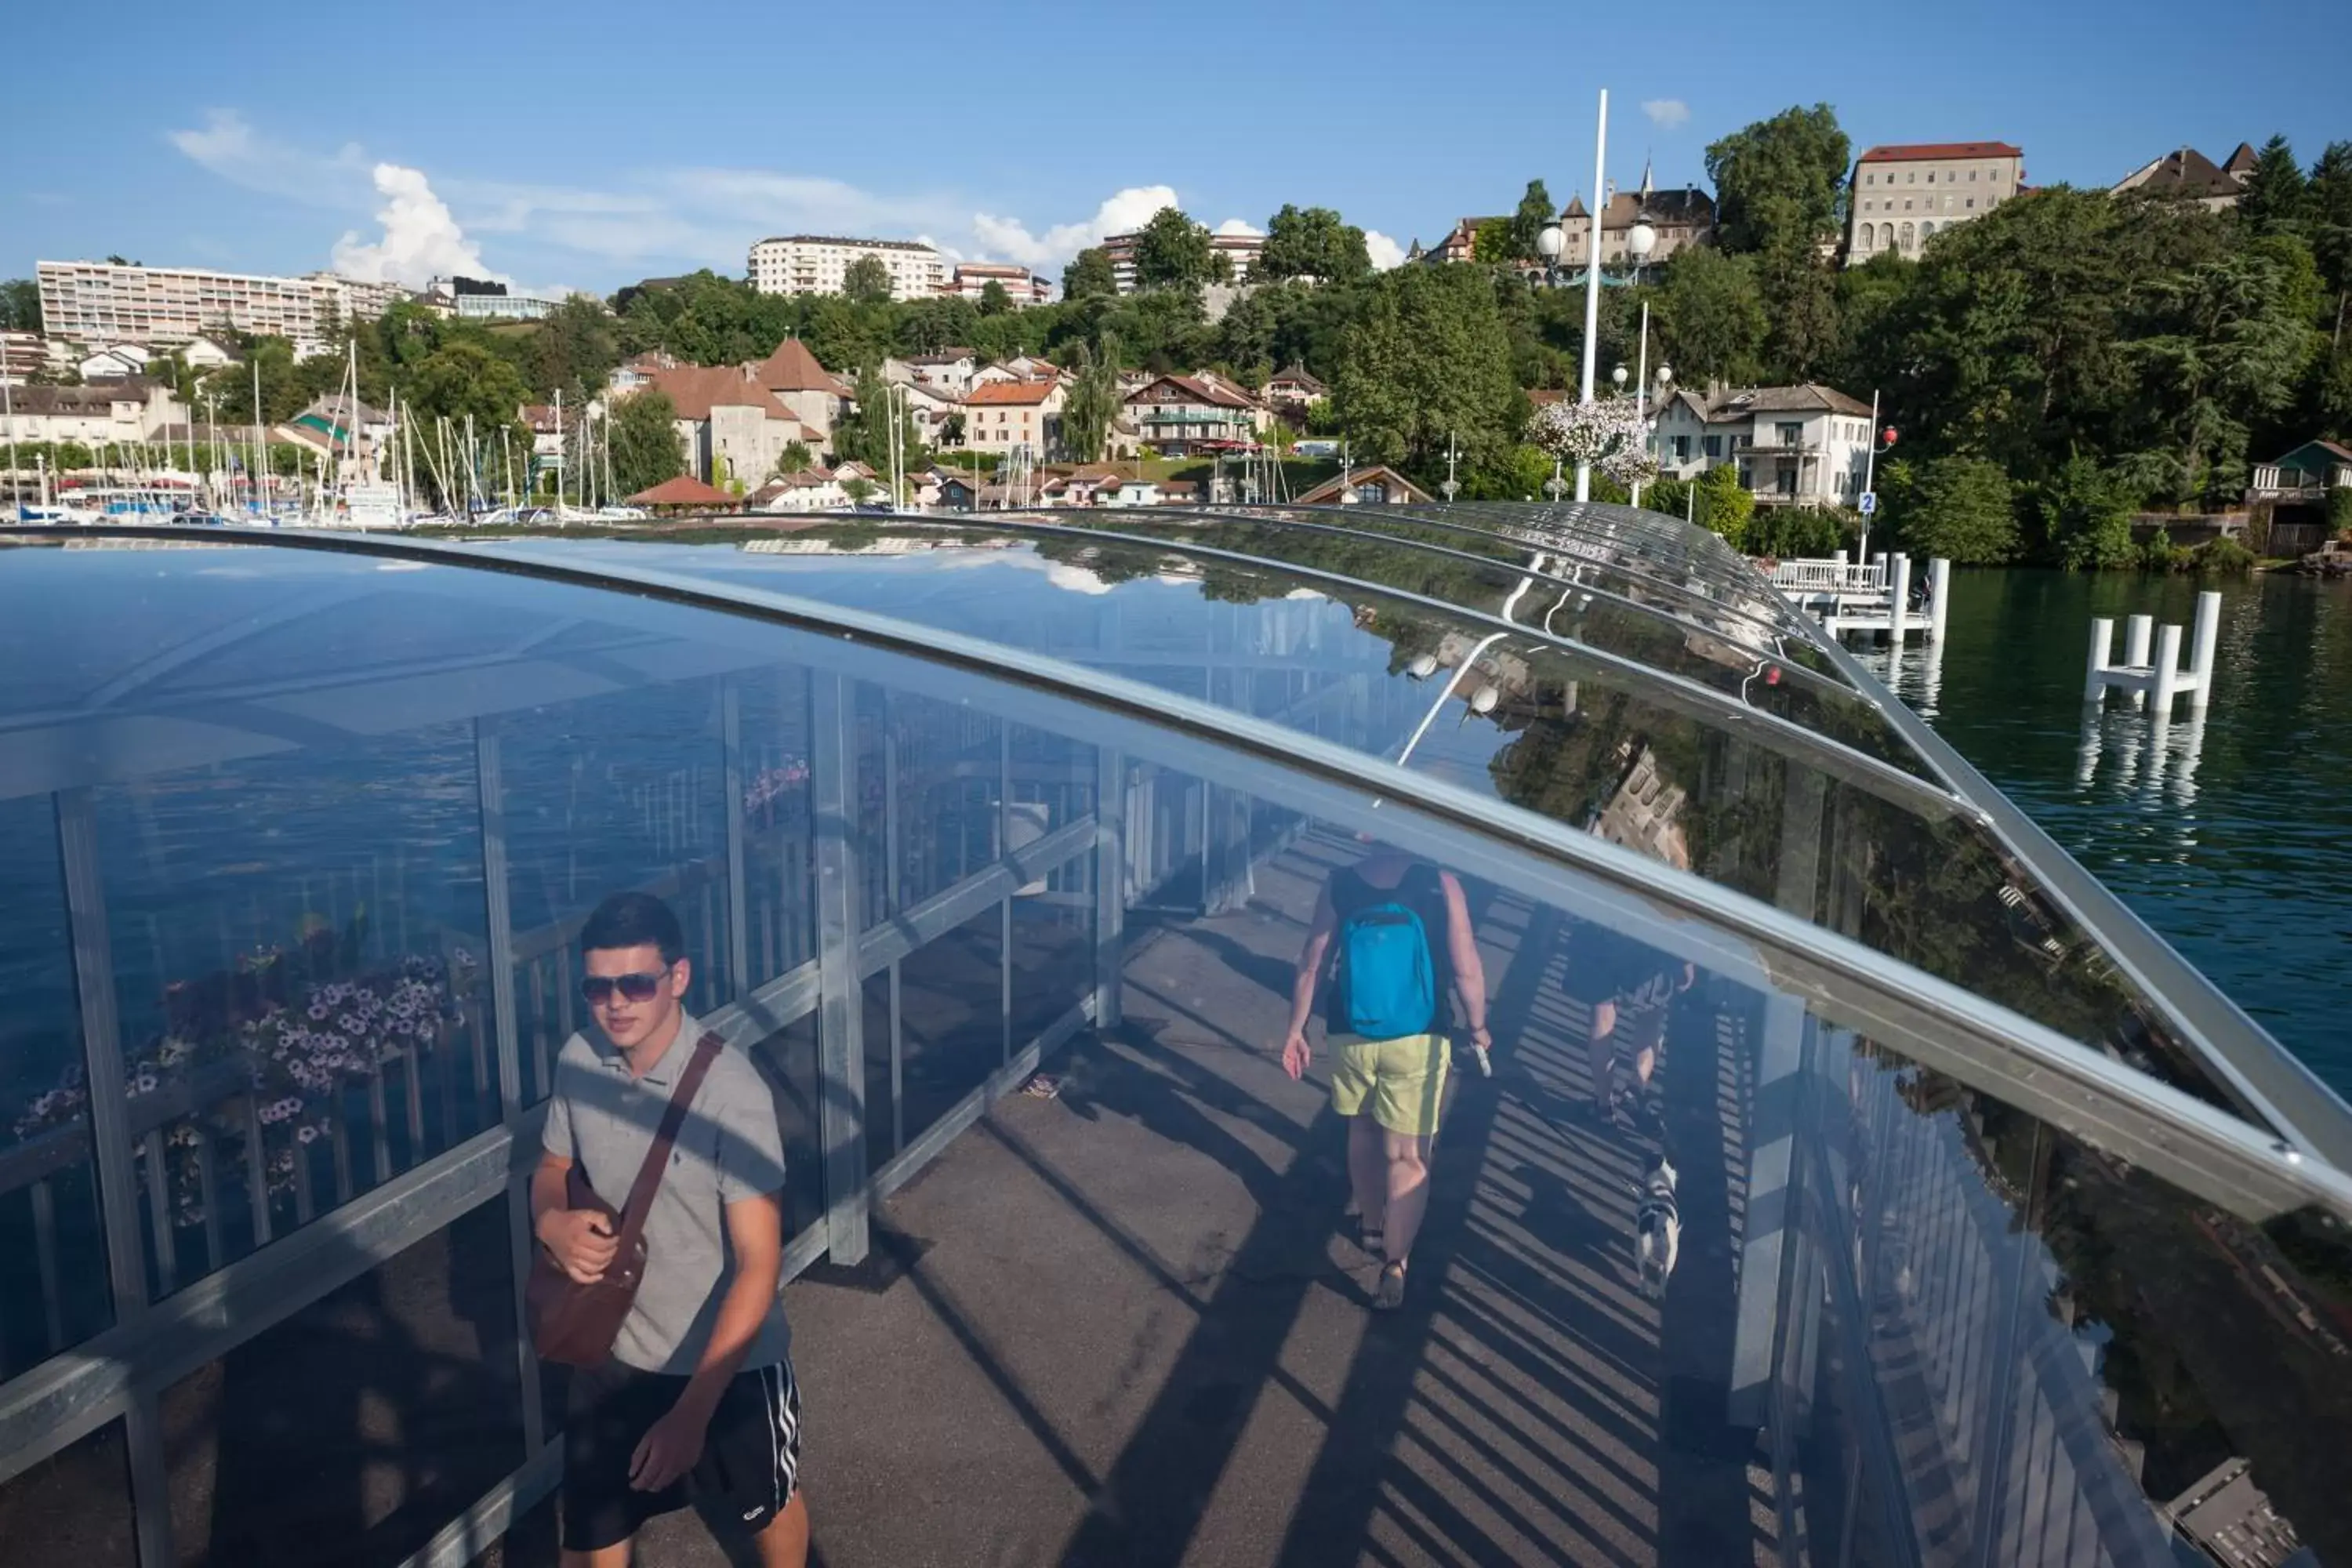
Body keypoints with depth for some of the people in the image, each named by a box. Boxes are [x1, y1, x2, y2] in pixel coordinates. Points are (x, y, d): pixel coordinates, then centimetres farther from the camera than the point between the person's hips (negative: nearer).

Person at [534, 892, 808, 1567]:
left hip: (730, 1358, -4)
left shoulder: (730, 1089, -29)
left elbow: (759, 1265, -27)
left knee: (767, 1503, 23)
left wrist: (690, 1413, -31)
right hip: (614, 1350, 4)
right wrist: (555, 1223, -16)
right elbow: (552, 1169, 8)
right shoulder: (578, 1061, -12)